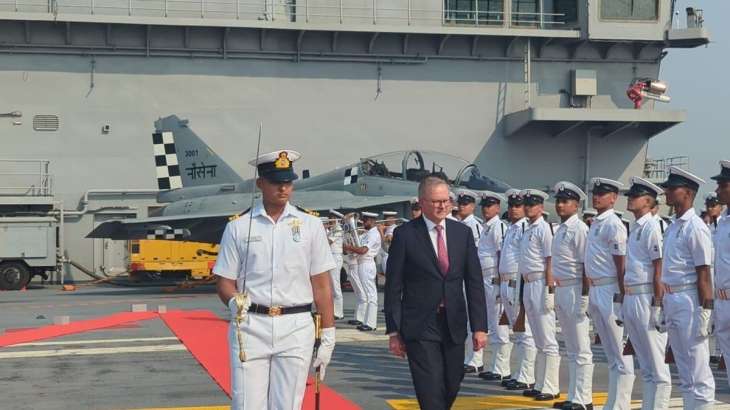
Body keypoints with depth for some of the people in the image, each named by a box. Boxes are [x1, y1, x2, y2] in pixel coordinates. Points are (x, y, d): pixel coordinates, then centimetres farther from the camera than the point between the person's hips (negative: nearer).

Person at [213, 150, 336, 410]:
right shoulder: (238, 227, 5)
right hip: (249, 327, -1)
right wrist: (234, 302, -16)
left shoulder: (310, 226, 7)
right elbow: (225, 282, 6)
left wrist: (328, 335, 2)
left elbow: (321, 284, 7)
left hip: (296, 329, 1)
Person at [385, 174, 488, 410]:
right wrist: (394, 331, -5)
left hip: (454, 326, 4)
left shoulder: (463, 233, 7)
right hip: (419, 328, -4)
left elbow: (474, 283, 6)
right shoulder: (405, 234, -4)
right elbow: (393, 287, -3)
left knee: (451, 389, 12)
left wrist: (479, 327, 0)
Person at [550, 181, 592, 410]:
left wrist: (583, 297, -20)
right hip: (560, 289, 10)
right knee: (571, 349, 15)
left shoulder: (579, 229, -13)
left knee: (581, 349, -4)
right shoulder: (560, 229, 15)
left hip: (575, 290, -10)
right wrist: (557, 292, 17)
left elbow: (586, 266, -17)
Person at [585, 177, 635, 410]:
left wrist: (622, 298, -19)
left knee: (620, 354, -4)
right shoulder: (595, 223, 15)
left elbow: (621, 265, -16)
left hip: (610, 291, -10)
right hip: (595, 290, 10)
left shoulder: (613, 225, -12)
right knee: (610, 354, 15)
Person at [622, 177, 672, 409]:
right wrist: (625, 300, 17)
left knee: (657, 365, -3)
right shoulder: (635, 228, 15)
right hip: (630, 298, 9)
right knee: (645, 366, 15)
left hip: (646, 298, -9)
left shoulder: (652, 227, -11)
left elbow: (659, 270, -15)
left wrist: (656, 307, -18)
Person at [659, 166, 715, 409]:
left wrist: (703, 312, -19)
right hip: (671, 300, 9)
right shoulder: (673, 226, 14)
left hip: (689, 301, -9)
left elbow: (704, 275, -15)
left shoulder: (695, 227, -12)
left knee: (698, 371, -4)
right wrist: (665, 302, 15)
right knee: (684, 371, 15)